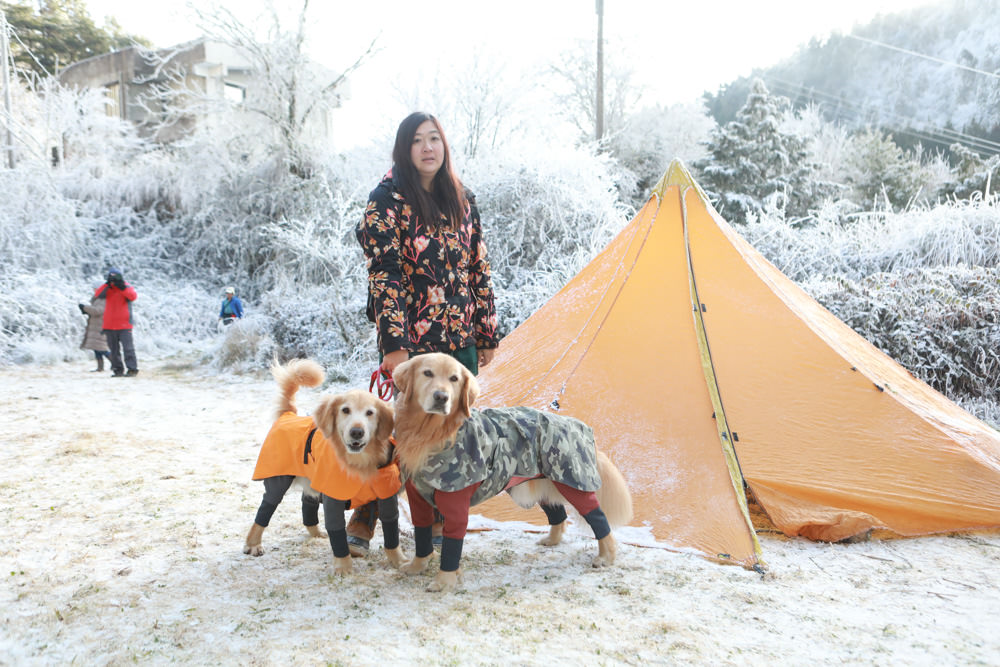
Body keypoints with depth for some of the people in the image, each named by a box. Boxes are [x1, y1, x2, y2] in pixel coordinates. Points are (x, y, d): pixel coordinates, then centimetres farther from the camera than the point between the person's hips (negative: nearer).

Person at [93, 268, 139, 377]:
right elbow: (97, 295, -8)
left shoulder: (127, 287, 1)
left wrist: (122, 287, -27)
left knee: (128, 348, -9)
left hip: (124, 325, -4)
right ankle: (118, 369, 15)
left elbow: (133, 296, -19)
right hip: (109, 325, 4)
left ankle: (132, 369, -8)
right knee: (114, 349, 8)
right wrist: (107, 284, -16)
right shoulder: (107, 289, 10)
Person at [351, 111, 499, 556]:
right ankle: (363, 521, 17)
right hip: (411, 340, -5)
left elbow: (478, 269, 15)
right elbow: (383, 272, -12)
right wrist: (394, 342, -18)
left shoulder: (462, 200, 12)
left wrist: (487, 332, 12)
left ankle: (439, 519, 25)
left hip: (460, 339, 5)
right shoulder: (388, 199, -5)